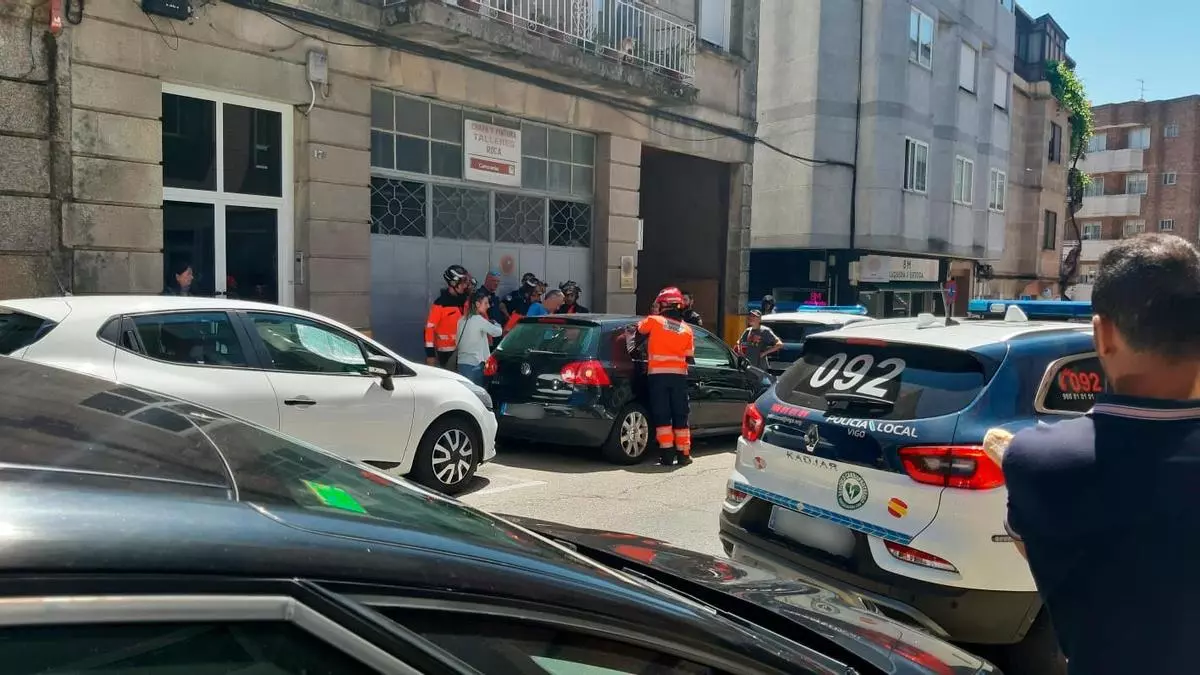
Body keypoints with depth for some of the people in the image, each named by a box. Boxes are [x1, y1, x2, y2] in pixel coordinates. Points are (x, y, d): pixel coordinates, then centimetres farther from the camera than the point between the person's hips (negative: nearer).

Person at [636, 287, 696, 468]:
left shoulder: (653, 321, -2)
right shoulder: (687, 330, 6)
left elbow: (639, 329, 16)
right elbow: (689, 357, 7)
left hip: (657, 374, -2)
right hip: (679, 375, 2)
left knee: (662, 416, 2)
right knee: (680, 417, 10)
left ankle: (667, 454, 0)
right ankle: (683, 454, 12)